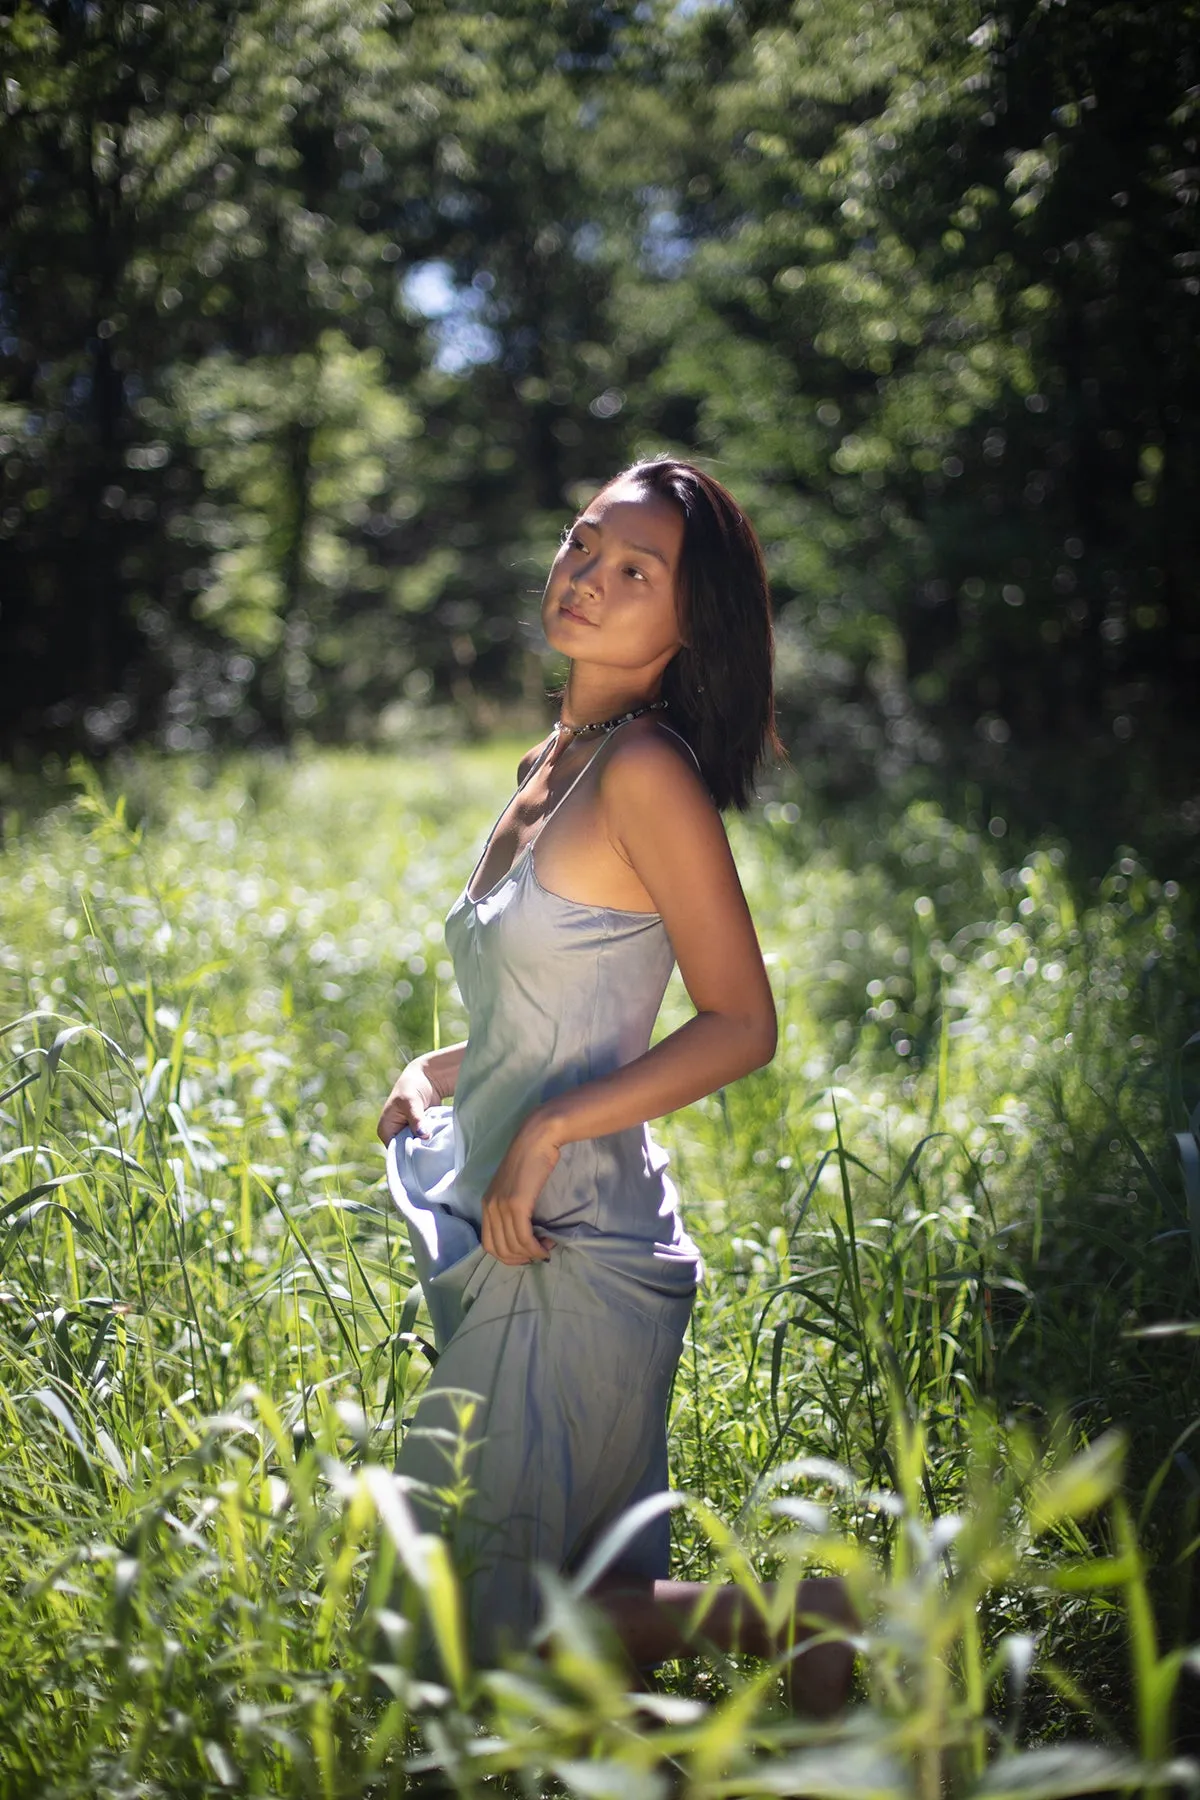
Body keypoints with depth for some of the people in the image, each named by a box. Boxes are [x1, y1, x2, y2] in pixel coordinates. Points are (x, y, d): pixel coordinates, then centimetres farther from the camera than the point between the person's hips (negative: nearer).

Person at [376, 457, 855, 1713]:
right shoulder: (556, 763, 10)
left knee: (489, 1631, 1)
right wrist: (441, 1072, 8)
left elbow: (742, 1025, -17)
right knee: (586, 1583, 17)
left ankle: (775, 1620, 6)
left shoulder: (645, 771, -15)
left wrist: (550, 1130, -20)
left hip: (567, 1247, -9)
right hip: (516, 1233, 9)